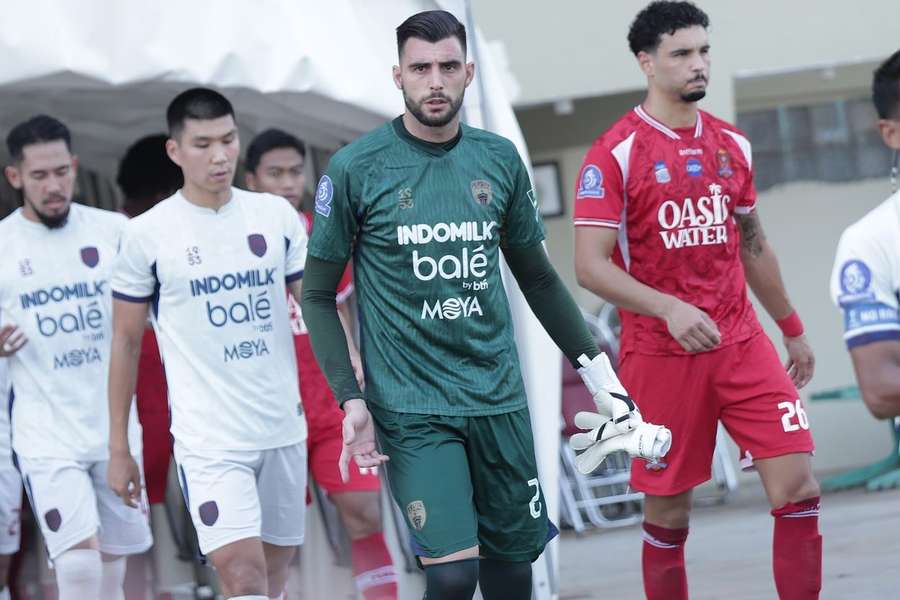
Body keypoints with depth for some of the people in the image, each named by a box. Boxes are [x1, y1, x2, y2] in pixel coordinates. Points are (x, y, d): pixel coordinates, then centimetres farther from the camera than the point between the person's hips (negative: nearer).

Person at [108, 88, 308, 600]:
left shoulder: (277, 215, 4)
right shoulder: (147, 235, -4)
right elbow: (127, 342, 4)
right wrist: (118, 448, 5)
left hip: (284, 429, 4)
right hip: (209, 442, -4)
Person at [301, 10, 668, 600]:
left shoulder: (500, 159, 6)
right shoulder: (356, 169, -6)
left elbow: (538, 277, 17)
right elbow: (318, 295, 0)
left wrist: (604, 382, 14)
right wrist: (350, 398, -11)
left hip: (499, 396, 4)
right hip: (412, 405, -4)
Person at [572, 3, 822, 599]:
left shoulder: (732, 144, 9)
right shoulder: (615, 154, -8)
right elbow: (590, 266, -14)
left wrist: (793, 327, 25)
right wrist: (670, 308, -27)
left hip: (742, 344, 4)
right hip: (660, 357, -4)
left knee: (799, 488, -8)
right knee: (669, 513, 4)